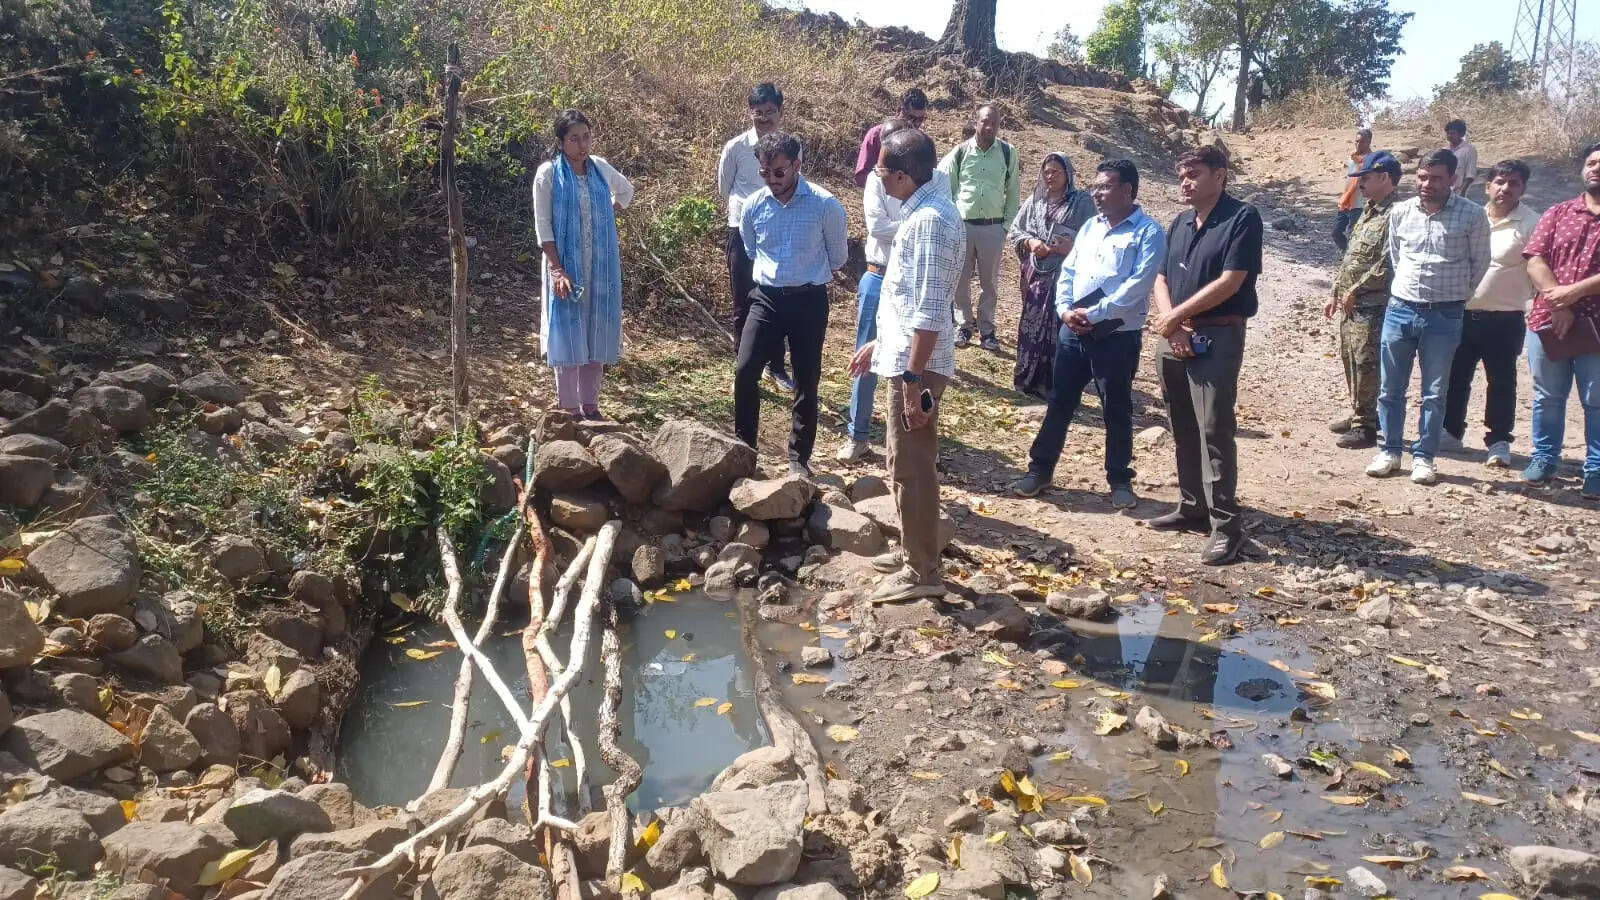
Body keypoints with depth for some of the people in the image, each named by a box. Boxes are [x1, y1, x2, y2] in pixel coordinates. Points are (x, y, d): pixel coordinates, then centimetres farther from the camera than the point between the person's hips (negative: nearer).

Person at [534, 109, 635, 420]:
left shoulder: (600, 168, 5)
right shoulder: (548, 173, -7)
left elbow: (626, 190, 27)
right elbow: (543, 225, -9)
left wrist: (610, 214, 11)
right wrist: (557, 269, -17)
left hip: (601, 266, 4)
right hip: (566, 266, -4)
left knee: (597, 332, 7)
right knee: (568, 333, -2)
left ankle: (591, 404, 18)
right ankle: (570, 408, 6)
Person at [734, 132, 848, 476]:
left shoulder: (826, 205, -11)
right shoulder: (753, 206, -2)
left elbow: (838, 257, 5)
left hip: (809, 300, -2)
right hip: (767, 298, 2)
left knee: (806, 383, 4)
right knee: (745, 371, -7)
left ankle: (799, 458, 18)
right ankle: (743, 448, 8)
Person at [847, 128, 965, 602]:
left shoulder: (930, 220, -21)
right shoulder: (926, 210, 12)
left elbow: (930, 310, -25)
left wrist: (914, 379, -25)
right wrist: (879, 343, 24)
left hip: (916, 365, -10)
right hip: (906, 356, 10)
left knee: (911, 469, -1)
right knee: (907, 465, 20)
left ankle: (922, 572, 11)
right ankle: (912, 551, 33)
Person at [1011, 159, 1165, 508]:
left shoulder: (1149, 232, -8)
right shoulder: (1090, 227, 13)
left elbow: (1138, 285, -17)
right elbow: (1068, 271, 11)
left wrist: (1093, 314, -19)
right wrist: (1064, 309, -7)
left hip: (1118, 335, -5)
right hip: (1073, 331, 6)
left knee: (1117, 409, 6)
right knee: (1059, 403, 11)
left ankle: (1120, 479, 21)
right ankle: (1040, 469, 21)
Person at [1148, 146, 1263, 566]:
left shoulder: (1242, 218, -9)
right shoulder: (1180, 223, 13)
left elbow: (1230, 282, -16)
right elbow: (1162, 278, 12)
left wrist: (1175, 316, -12)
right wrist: (1169, 323, -6)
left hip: (1218, 338, -7)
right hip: (1175, 338, 7)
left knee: (1214, 432, -9)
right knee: (1184, 430, 13)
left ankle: (1226, 525, -4)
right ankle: (1192, 507, 26)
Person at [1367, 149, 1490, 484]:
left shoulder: (1472, 215, -6)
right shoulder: (1400, 212, 2)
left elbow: (1480, 263, 4)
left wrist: (1455, 297, 7)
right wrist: (1408, 288, 14)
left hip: (1444, 317, -3)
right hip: (1400, 310, 3)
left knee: (1434, 393, 5)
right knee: (1390, 388, 8)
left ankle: (1424, 456, 15)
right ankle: (1390, 451, 20)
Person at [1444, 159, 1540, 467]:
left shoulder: (1531, 224, -6)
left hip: (1504, 319, -4)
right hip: (1462, 314, 4)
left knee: (1501, 382, 5)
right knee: (1455, 377, 12)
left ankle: (1499, 442, 14)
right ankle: (1450, 432, 27)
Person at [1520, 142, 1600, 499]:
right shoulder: (1559, 213, 9)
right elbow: (1535, 260, -1)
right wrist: (1556, 300, -14)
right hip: (1547, 322, 2)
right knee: (1547, 398, 12)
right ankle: (1544, 458, 25)